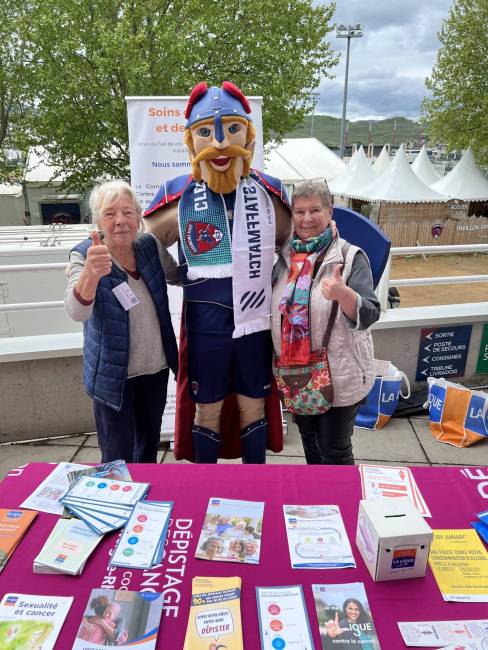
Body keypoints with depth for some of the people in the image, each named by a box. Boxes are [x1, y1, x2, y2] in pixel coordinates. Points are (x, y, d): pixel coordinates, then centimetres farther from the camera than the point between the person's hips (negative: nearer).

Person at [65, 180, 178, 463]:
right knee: (118, 458, 4)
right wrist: (91, 273, -52)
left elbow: (181, 277, 15)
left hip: (156, 367, 4)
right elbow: (77, 312, -33)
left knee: (150, 446, 22)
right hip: (112, 374, -4)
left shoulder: (150, 247, -5)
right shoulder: (85, 256, -15)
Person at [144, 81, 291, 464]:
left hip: (256, 322, 2)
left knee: (254, 406, 17)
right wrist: (186, 274, 0)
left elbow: (291, 244, 16)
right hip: (205, 327, -1)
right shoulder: (178, 196, -6)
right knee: (207, 411, 14)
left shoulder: (270, 191, 0)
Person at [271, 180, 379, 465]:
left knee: (334, 449, 8)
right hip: (296, 372, 6)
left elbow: (369, 315, -19)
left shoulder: (351, 256, -10)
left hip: (339, 374, -5)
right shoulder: (286, 257, 5)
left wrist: (343, 293, -37)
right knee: (309, 441, 24)